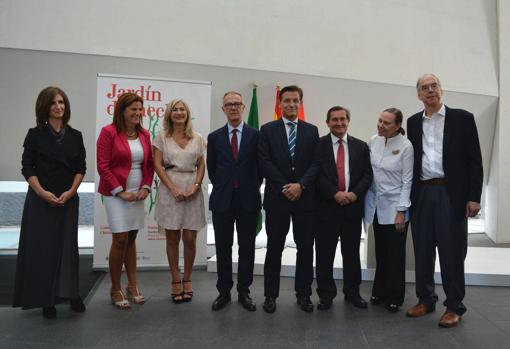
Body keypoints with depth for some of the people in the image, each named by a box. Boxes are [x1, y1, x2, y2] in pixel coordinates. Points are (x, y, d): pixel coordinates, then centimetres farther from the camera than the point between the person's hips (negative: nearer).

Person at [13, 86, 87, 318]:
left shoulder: (75, 136, 6)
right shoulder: (35, 134, -1)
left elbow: (81, 168, 4)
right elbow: (27, 168, -4)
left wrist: (70, 192, -10)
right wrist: (43, 193, -15)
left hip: (68, 199, 2)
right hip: (40, 200, -2)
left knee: (67, 246, 4)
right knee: (41, 247, 1)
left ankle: (71, 295, 14)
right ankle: (46, 299, 12)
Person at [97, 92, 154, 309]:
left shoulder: (144, 134, 7)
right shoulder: (109, 132, -8)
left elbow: (150, 164, 12)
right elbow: (102, 166, -11)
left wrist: (146, 187, -1)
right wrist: (120, 192, -13)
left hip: (138, 194, 5)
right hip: (116, 194, -5)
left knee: (131, 239, 12)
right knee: (120, 240, -4)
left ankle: (132, 286, 22)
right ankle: (115, 290, 11)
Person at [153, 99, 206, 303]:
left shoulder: (197, 139, 10)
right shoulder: (162, 138, 5)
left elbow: (201, 166, 9)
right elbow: (157, 165, -2)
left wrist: (195, 187, -8)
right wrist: (174, 189, -12)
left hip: (192, 191, 1)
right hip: (170, 190, -1)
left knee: (190, 239, 2)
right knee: (172, 239, 4)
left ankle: (187, 279, 20)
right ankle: (176, 281, 17)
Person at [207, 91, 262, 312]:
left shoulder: (256, 135, 0)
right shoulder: (214, 137, 5)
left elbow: (260, 166, 5)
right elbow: (211, 169, 12)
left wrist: (252, 188, 7)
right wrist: (222, 188, 10)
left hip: (248, 200, -1)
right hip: (222, 200, 1)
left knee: (247, 248, 7)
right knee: (223, 248, 9)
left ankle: (244, 292, 21)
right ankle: (224, 292, 22)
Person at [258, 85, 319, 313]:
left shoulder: (311, 130, 9)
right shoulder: (268, 130, 4)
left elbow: (316, 163, 1)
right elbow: (265, 163, -5)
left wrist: (300, 185, -13)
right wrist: (284, 187, -12)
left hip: (305, 198, 2)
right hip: (276, 197, -1)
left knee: (305, 248, 7)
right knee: (274, 248, 6)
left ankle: (303, 294, 21)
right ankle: (270, 295, 18)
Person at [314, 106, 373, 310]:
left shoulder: (361, 146, 10)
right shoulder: (318, 145, 1)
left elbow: (367, 174, 4)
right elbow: (317, 174, -7)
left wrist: (355, 193, -12)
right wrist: (335, 194, -17)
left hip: (353, 207, 2)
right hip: (327, 207, -2)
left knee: (352, 253, 11)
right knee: (325, 253, 4)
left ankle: (352, 293, 26)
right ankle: (326, 294, 18)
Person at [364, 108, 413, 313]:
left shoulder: (405, 146, -12)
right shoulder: (373, 141, 1)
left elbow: (407, 180, -10)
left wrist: (401, 211, -12)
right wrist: (366, 201, 7)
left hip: (395, 206, -4)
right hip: (376, 205, 4)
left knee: (395, 254, 5)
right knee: (380, 252, 13)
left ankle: (394, 297, 21)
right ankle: (380, 292, 28)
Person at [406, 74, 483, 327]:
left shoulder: (462, 118, 2)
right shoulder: (413, 122, 12)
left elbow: (474, 159, -1)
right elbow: (412, 159, 11)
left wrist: (474, 197, -8)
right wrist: (409, 195, 6)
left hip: (451, 194, -3)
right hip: (421, 194, 3)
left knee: (452, 252, 2)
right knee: (422, 251, 9)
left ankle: (454, 306, 15)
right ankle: (426, 299, 22)